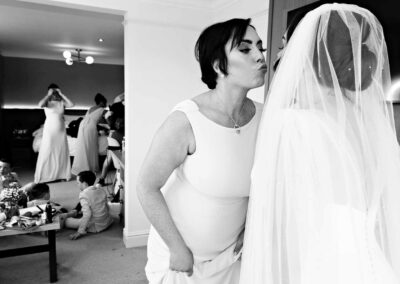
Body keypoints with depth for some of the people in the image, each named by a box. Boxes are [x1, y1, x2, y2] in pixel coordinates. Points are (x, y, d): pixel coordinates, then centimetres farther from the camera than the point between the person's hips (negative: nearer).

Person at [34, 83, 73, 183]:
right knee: (47, 153, -2)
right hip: (49, 131, -3)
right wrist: (49, 95, -15)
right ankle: (44, 176, 4)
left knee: (61, 153, 6)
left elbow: (71, 104, -15)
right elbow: (40, 104, -24)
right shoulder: (47, 102, -2)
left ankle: (61, 174, 15)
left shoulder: (62, 102, 4)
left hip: (61, 131, 3)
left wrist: (61, 94, -11)